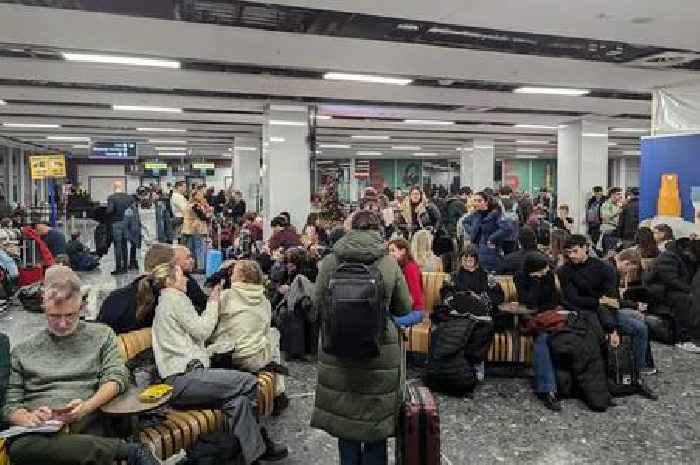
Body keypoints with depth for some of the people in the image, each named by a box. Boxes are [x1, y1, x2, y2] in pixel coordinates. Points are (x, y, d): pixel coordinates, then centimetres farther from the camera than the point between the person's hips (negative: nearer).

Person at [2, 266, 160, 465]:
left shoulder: (101, 335, 16)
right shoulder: (23, 351, 19)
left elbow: (117, 377, 6)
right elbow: (10, 404, 15)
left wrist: (86, 407, -13)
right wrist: (27, 418, -9)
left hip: (86, 427, -3)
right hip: (38, 433, 3)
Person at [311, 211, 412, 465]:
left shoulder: (330, 262, -7)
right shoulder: (389, 264, -9)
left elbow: (318, 304, 3)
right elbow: (403, 308, 1)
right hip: (380, 352, -1)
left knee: (343, 413, 16)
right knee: (377, 417, 13)